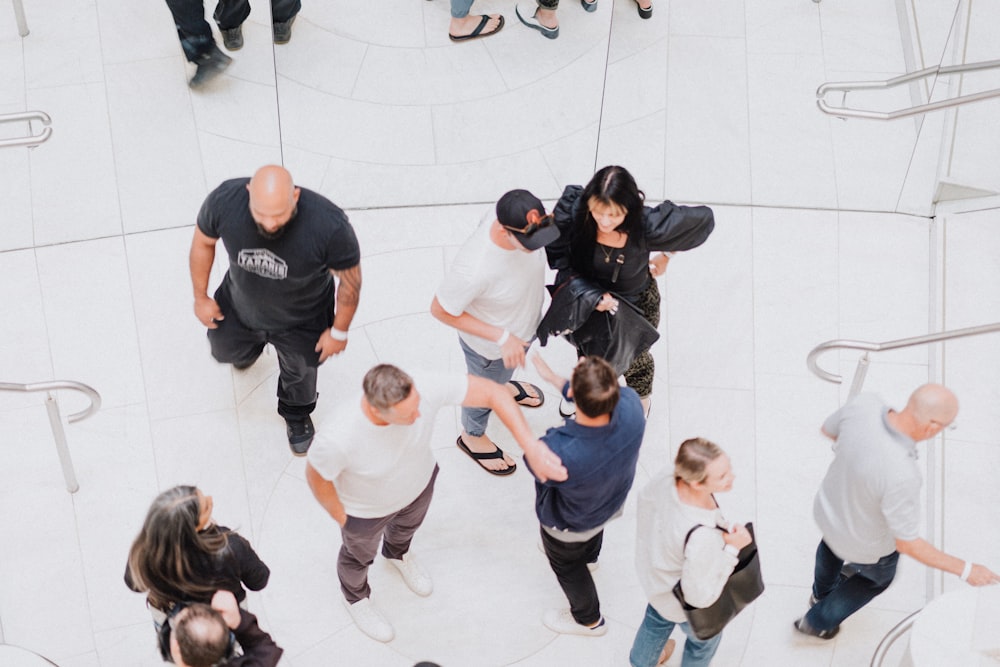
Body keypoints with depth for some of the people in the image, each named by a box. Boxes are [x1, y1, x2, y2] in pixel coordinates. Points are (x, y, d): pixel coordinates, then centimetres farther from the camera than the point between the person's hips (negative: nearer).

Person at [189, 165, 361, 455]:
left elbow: (350, 279, -22)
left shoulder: (330, 226, -42)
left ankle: (297, 415, 60)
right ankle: (249, 349, 68)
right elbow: (203, 242, -12)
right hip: (240, 307, 2)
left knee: (299, 371, 25)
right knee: (227, 351, 30)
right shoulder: (224, 200, -35)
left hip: (301, 320, -2)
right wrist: (200, 297, 0)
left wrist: (339, 332, -10)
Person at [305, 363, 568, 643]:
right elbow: (317, 475, -25)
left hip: (419, 482, 3)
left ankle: (397, 554, 73)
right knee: (360, 554, 30)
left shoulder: (425, 388, -41)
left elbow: (494, 392, -33)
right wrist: (341, 518, -8)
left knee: (408, 524, 37)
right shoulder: (339, 438, -47)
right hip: (368, 509, -3)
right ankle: (356, 598, 65)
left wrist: (531, 447, -42)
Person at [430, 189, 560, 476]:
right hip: (489, 347, -5)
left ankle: (503, 384, 72)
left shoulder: (521, 224, -29)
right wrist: (500, 337, -30)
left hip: (524, 327, 5)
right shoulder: (473, 269, -47)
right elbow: (440, 310, -29)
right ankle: (473, 436, 58)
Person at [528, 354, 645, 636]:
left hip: (570, 524, -4)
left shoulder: (561, 454, -51)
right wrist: (554, 378, -3)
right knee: (593, 530, 40)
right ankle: (589, 556, 75)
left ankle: (589, 620, 59)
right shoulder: (631, 406, -38)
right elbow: (602, 399, -12)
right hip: (613, 501, 4)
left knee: (565, 563, 31)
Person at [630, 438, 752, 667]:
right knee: (705, 638, 31)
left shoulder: (666, 478, -30)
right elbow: (701, 596, -33)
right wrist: (732, 548, -30)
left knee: (657, 619, 39)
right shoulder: (702, 538, -47)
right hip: (684, 604, -6)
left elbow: (645, 498, -5)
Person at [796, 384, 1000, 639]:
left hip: (829, 506, 5)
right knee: (878, 575, 33)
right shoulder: (901, 477, -47)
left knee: (833, 540, 41)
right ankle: (818, 621, 53)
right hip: (866, 543, -4)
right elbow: (906, 544, -31)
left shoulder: (864, 403, -31)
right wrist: (965, 570, -22)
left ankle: (821, 592, 71)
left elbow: (829, 429, -7)